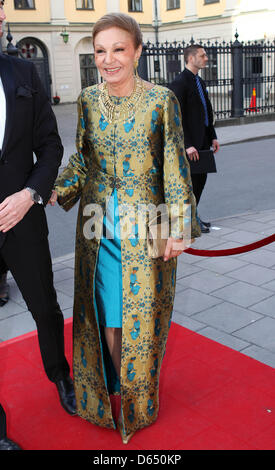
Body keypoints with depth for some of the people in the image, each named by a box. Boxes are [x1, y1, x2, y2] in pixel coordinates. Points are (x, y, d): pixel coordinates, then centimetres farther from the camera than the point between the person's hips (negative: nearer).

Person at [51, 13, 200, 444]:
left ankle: (139, 401, 32)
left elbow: (175, 167, -5)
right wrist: (52, 193, -2)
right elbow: (81, 161, 12)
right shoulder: (88, 100, 4)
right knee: (106, 317, 10)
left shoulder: (161, 100, -7)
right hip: (99, 227, 3)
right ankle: (114, 394, 34)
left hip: (144, 229, -3)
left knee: (141, 314, 8)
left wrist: (178, 228, -8)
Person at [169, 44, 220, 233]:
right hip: (190, 142, -9)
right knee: (192, 180, -2)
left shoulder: (200, 82, 16)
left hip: (202, 141, 9)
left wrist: (213, 137, 13)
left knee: (201, 178, 13)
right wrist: (187, 145, -23)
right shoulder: (179, 83, -13)